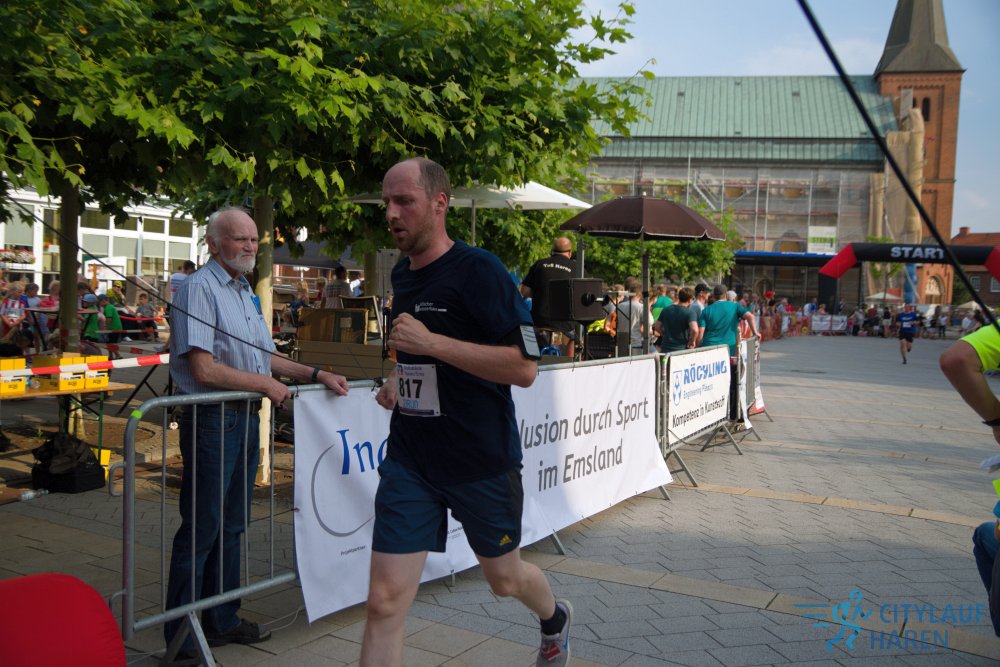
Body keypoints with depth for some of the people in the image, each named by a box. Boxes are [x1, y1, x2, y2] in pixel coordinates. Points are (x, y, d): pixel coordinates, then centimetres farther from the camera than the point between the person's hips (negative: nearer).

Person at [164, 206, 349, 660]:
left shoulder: (246, 294, 17)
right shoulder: (198, 289, -12)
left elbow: (265, 357, 24)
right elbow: (203, 370, -20)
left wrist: (317, 375, 14)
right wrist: (266, 384, -12)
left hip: (247, 418, 9)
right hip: (211, 419, -9)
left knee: (231, 525, 16)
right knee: (201, 529, -1)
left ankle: (222, 620, 28)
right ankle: (182, 639, 12)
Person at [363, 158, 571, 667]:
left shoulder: (478, 270, -15)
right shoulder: (401, 273, 7)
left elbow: (524, 367, -22)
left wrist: (432, 343, -27)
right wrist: (398, 379, 4)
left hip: (483, 460, -5)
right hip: (409, 459, 5)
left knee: (504, 578, 20)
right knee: (384, 603, -3)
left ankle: (555, 619, 55)